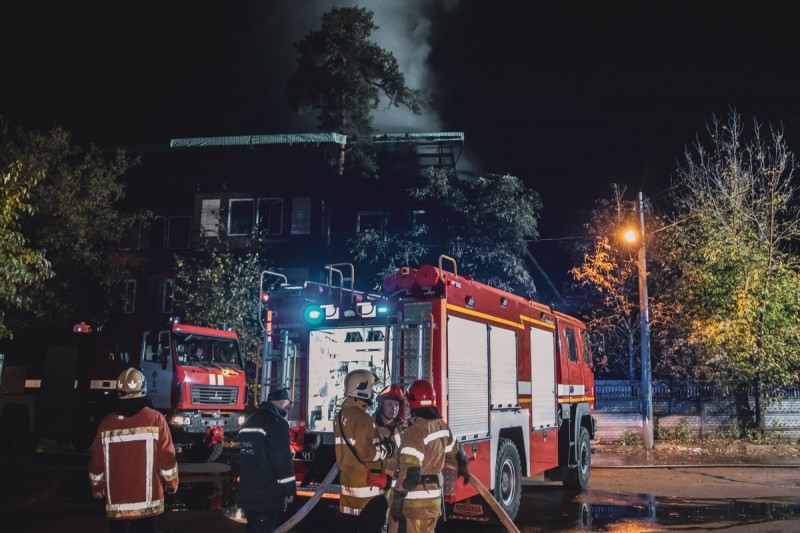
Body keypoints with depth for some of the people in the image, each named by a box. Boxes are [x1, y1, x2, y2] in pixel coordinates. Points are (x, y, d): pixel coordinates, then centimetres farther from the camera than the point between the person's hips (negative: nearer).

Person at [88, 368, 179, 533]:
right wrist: (172, 482, 7)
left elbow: (97, 461, 5)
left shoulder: (107, 423, -3)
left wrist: (96, 486, 21)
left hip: (117, 501, 2)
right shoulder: (155, 419, -10)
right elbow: (167, 457, -8)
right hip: (148, 500, -2)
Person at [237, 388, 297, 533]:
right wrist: (289, 488, -11)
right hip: (267, 495, -8)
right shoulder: (278, 422, -14)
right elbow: (283, 459, -18)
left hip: (247, 491, 9)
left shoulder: (249, 422, 15)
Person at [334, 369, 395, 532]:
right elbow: (366, 453, -22)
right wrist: (386, 448, -6)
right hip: (366, 484, -9)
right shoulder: (362, 418, -18)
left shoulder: (341, 416, 12)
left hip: (348, 480, 9)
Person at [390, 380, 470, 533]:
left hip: (418, 502, -8)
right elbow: (456, 453, 21)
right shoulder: (442, 426, 4)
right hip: (435, 497, 8)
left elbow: (409, 474, -26)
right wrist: (464, 469, 41)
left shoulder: (415, 432, -21)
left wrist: (396, 502, -18)